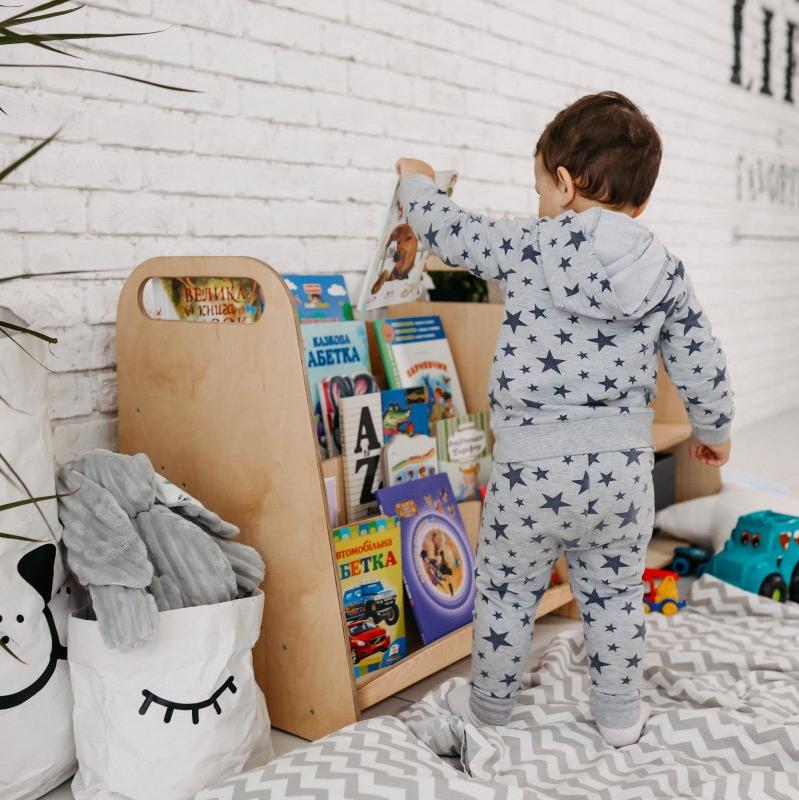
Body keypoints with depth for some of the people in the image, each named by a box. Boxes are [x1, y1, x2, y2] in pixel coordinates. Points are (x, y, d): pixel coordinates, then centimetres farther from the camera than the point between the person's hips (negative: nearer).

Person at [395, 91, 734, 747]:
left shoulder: (525, 248, -8)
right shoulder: (667, 273, 1)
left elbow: (445, 229, 5)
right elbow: (702, 368, 5)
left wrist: (417, 181, 27)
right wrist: (713, 433, 23)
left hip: (532, 466, -3)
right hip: (623, 465, 3)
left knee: (507, 592, 16)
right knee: (615, 594, 20)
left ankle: (489, 706, 33)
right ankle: (619, 715, 33)